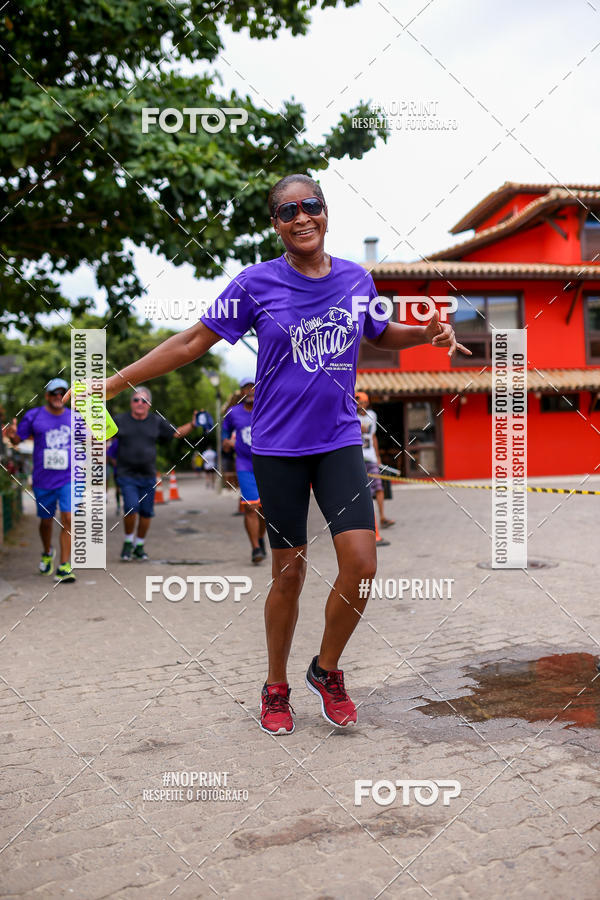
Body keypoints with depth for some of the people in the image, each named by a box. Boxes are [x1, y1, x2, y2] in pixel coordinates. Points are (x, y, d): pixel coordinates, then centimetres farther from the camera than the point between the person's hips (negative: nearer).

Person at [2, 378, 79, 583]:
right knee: (46, 520, 13)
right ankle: (47, 553, 42)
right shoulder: (33, 416, 0)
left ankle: (64, 567, -10)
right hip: (43, 481, 0)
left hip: (68, 479, 0)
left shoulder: (74, 418, 5)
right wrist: (12, 435, -18)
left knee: (67, 519, -13)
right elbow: (17, 440, 5)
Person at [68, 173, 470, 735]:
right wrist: (113, 383, -4)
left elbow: (382, 336, 23)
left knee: (361, 565, -9)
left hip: (339, 441, 3)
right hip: (278, 447, -2)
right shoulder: (257, 283, -5)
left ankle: (326, 669, 18)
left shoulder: (356, 279, 4)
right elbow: (192, 342, -1)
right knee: (289, 574, 5)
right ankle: (276, 688, 27)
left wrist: (427, 333, 2)